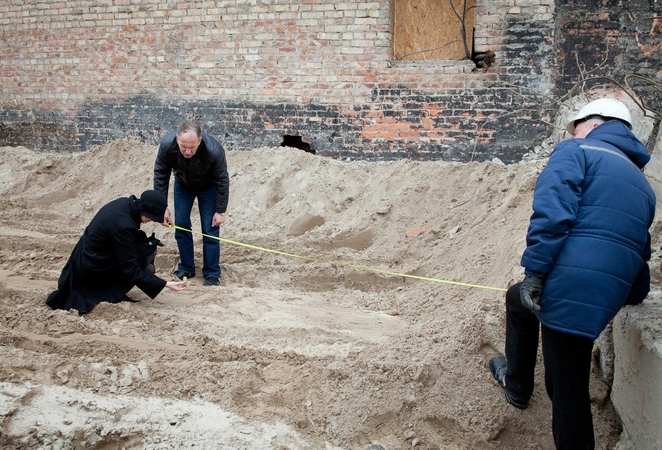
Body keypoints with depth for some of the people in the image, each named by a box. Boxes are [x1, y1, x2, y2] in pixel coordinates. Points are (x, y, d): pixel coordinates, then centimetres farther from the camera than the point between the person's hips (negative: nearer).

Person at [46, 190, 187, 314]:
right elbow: (132, 271, -26)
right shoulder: (123, 225, -31)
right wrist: (165, 284, -27)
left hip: (87, 257, 9)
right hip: (94, 268, -9)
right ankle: (111, 294, -2)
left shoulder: (125, 203, -7)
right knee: (147, 251, -10)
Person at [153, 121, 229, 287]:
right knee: (181, 225, 1)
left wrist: (220, 211, -19)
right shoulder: (167, 145, -34)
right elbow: (160, 175, -18)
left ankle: (212, 274, 6)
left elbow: (222, 181, -25)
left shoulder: (214, 150, -40)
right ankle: (186, 268, 18)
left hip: (208, 186, -2)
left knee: (210, 229, -6)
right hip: (182, 184, 3)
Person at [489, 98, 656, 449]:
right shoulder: (641, 183, 24)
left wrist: (534, 271, -17)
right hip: (607, 296, 8)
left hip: (568, 287, -8)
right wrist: (635, 294, 41)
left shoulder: (576, 152, 2)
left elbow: (551, 212, -15)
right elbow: (640, 246, 29)